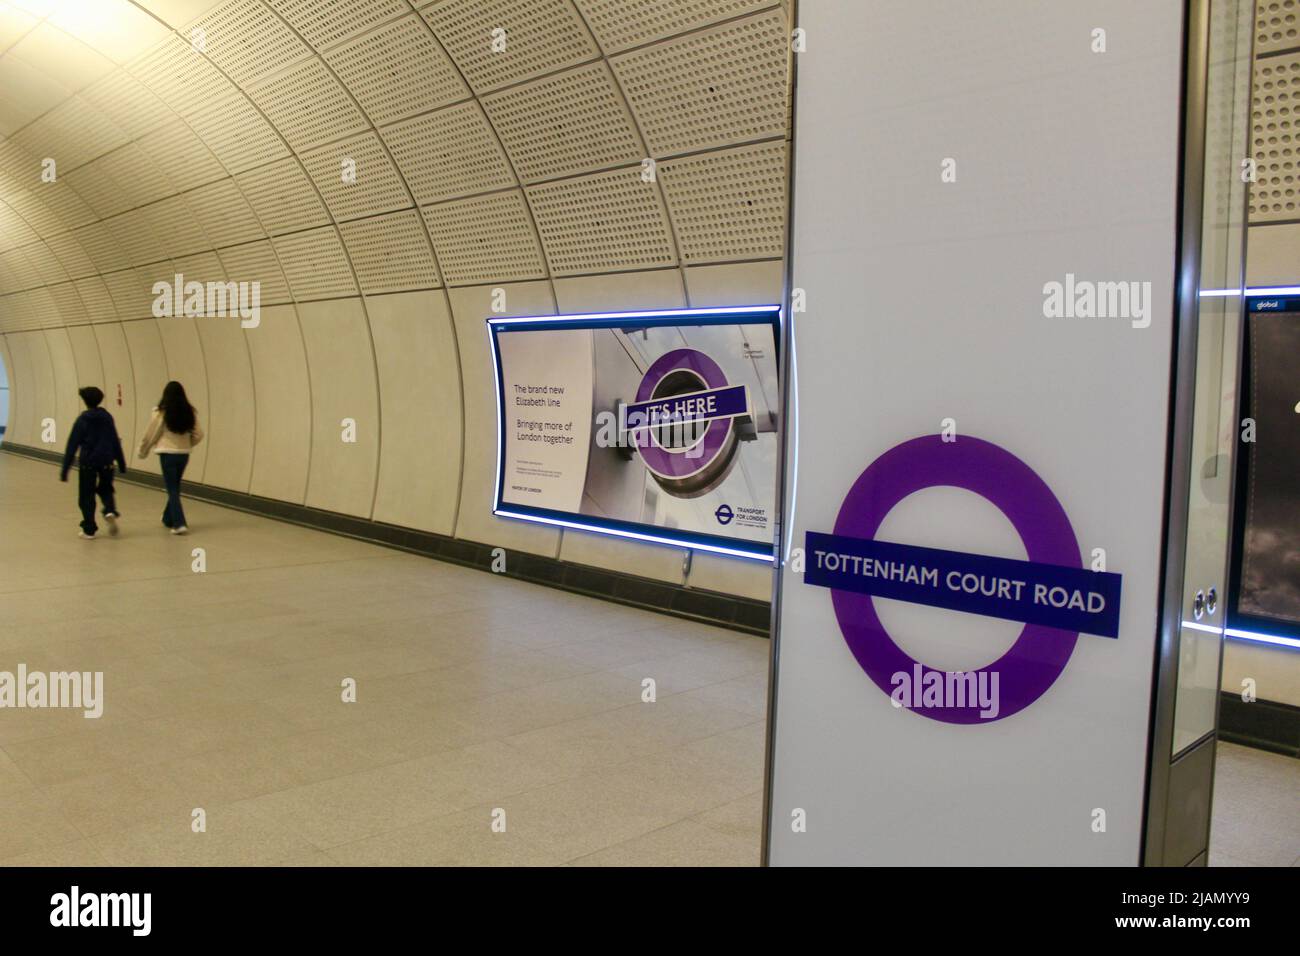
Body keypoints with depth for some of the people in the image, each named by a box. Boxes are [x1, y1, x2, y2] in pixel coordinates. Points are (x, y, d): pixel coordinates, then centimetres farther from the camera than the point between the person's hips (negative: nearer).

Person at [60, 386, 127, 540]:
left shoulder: (82, 419, -4)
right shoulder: (107, 417, 4)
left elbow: (72, 445, -6)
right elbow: (115, 442, 5)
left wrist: (65, 469, -4)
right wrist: (121, 463, 11)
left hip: (87, 462, -3)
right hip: (106, 461, 3)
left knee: (86, 496, 7)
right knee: (106, 489, 21)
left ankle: (89, 530, 8)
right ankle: (110, 511, -8)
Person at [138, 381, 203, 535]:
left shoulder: (161, 413, -10)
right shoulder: (189, 413, 1)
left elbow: (150, 435, -3)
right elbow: (198, 435, 5)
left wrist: (143, 451, 12)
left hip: (167, 454, -4)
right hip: (184, 454, 4)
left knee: (172, 490, 0)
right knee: (175, 487, 20)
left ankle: (179, 524, -10)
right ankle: (168, 518, 34)